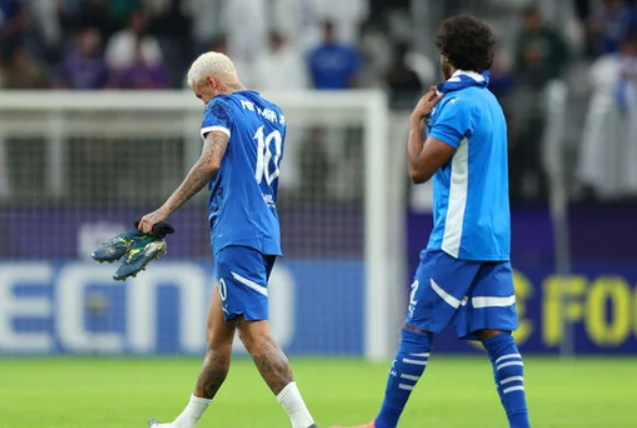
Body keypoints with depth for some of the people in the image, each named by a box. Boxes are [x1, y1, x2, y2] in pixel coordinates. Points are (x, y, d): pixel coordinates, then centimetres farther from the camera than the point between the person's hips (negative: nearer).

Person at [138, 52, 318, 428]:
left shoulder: (222, 107, -4)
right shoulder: (274, 114, 20)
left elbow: (211, 161, -19)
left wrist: (166, 210, -18)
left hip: (237, 237, -9)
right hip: (267, 237, 9)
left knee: (256, 333, -15)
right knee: (218, 334, 17)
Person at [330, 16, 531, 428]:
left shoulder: (458, 104, -12)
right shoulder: (489, 102, 16)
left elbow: (420, 169, -13)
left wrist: (416, 120, 0)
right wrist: (432, 116, 18)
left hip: (458, 238, -8)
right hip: (494, 239, 8)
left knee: (417, 329, -1)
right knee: (497, 335, 1)